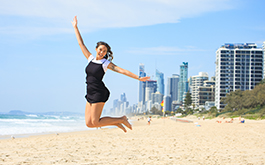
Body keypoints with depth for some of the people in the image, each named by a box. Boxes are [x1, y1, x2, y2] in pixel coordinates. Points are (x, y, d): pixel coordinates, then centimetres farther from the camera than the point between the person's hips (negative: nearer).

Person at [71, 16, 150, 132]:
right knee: (89, 123, 0)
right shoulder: (90, 59, 10)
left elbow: (122, 71, -8)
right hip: (90, 94, 6)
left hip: (99, 93, -6)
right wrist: (75, 27, 19)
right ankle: (116, 122, 17)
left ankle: (121, 120, 8)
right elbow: (81, 43, 16)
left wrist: (138, 78, -16)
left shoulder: (106, 63, -2)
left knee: (95, 122, -10)